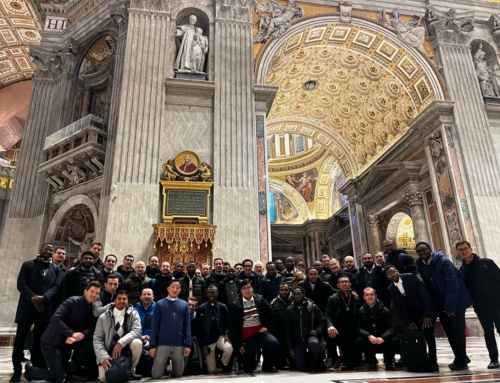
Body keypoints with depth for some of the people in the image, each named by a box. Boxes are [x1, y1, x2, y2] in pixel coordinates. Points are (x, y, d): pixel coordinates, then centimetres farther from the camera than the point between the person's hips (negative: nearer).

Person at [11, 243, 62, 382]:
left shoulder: (56, 269, 13)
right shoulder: (28, 265, 7)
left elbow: (56, 286, 2)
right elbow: (21, 284, -3)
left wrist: (43, 297, -16)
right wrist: (33, 298, -14)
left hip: (45, 308, 2)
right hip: (27, 306, -2)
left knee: (39, 341, 7)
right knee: (20, 339, 0)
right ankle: (17, 371, 9)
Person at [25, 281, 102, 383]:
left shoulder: (91, 309, 4)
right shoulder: (72, 301, -14)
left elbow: (90, 329, -7)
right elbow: (55, 318, -26)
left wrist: (81, 335, -28)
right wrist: (72, 333, -32)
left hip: (66, 343, 6)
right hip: (51, 342, -6)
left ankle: (73, 372, 0)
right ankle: (30, 370, 19)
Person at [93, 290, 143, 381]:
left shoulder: (133, 314, -4)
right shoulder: (103, 317, -3)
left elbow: (137, 330, -17)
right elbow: (97, 339, -6)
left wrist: (121, 343, -31)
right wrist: (103, 357, -21)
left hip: (126, 348, 0)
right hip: (109, 350, 0)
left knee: (137, 342, -30)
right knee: (103, 377, -21)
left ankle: (131, 370, -3)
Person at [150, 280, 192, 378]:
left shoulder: (184, 305, 5)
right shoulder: (160, 304, 0)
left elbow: (187, 325, 3)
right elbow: (154, 325, -1)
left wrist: (188, 344, -4)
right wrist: (152, 345, -6)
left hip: (179, 345, 2)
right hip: (162, 344, -1)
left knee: (178, 374, 11)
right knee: (156, 375, 1)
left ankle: (171, 367, 43)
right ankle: (164, 364, 32)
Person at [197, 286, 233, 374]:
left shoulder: (223, 307, -1)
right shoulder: (201, 308, -5)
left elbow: (228, 323, 5)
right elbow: (199, 328, -2)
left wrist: (226, 334, -13)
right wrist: (202, 345, -6)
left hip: (220, 336, 1)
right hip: (208, 340, -1)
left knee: (229, 348, -32)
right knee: (211, 371, -1)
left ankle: (225, 366, 0)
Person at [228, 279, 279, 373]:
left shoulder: (260, 299, 1)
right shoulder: (235, 305, -5)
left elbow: (270, 313, 13)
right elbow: (232, 326, -2)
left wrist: (266, 326, 1)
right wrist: (239, 344, -5)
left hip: (260, 332, 1)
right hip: (246, 337, -1)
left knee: (273, 342, -30)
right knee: (248, 369, -2)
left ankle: (267, 365, -3)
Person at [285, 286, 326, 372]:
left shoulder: (312, 307, -1)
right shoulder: (289, 310, 4)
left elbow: (322, 321, -1)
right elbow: (287, 329, 5)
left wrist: (317, 331, -21)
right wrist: (290, 348, 1)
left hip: (311, 336, -2)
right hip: (298, 340, 2)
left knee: (313, 343, -37)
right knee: (301, 367, -8)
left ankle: (317, 363, -7)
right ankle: (307, 359, 28)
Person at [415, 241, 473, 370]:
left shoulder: (443, 261, -18)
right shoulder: (419, 264, 0)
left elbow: (453, 283, -23)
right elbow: (426, 284, 5)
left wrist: (450, 306, -25)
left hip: (455, 302, -6)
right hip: (440, 303, 6)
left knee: (457, 331, -1)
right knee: (449, 331, 12)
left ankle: (461, 361, 10)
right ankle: (461, 358, 26)